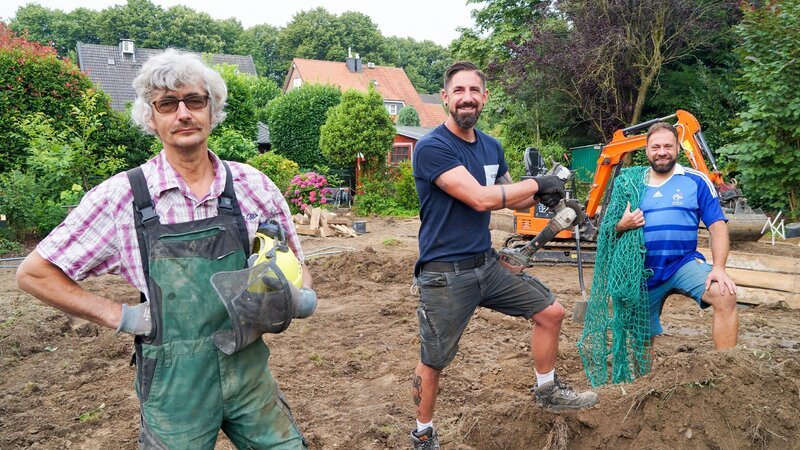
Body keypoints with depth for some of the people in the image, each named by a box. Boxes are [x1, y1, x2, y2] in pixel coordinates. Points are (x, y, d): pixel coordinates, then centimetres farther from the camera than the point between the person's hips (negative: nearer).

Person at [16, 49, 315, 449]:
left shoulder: (252, 185, -3)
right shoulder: (120, 197, -9)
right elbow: (34, 273, -1)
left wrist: (300, 295, -12)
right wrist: (123, 318, -8)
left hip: (250, 370, 3)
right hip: (174, 383, -2)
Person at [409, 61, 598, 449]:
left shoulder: (491, 147, 8)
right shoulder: (431, 148, -17)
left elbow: (513, 199, 17)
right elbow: (480, 198, -26)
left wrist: (542, 195, -7)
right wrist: (537, 183, -14)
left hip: (487, 263, 7)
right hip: (444, 274, -7)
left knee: (550, 312, 12)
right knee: (433, 362, 6)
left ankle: (547, 392, 33)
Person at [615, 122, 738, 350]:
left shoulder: (696, 181, 0)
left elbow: (717, 226, -4)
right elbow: (611, 231, 10)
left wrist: (718, 267, -18)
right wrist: (622, 225, -14)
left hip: (685, 263, -2)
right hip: (644, 270, 2)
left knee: (725, 296, -29)